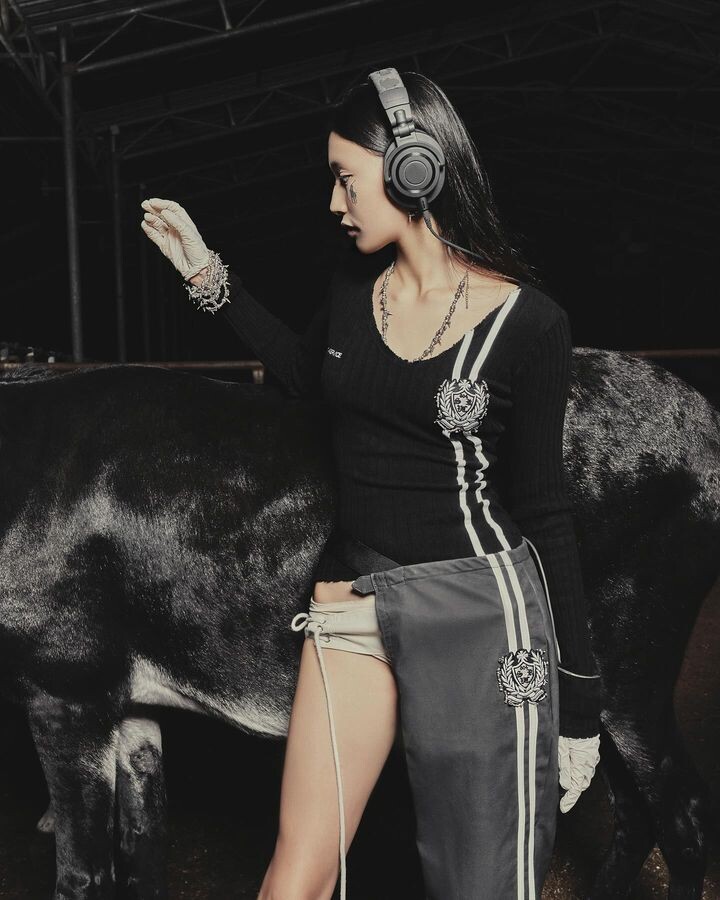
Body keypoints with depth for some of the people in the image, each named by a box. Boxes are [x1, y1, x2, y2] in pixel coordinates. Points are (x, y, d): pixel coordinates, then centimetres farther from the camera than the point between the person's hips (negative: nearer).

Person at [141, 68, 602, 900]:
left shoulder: (527, 323, -10)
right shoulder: (351, 288, 4)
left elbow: (543, 508, -4)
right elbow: (308, 374, 27)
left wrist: (578, 694, -1)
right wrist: (207, 277, 20)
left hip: (478, 609, -4)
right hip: (353, 594, 5)